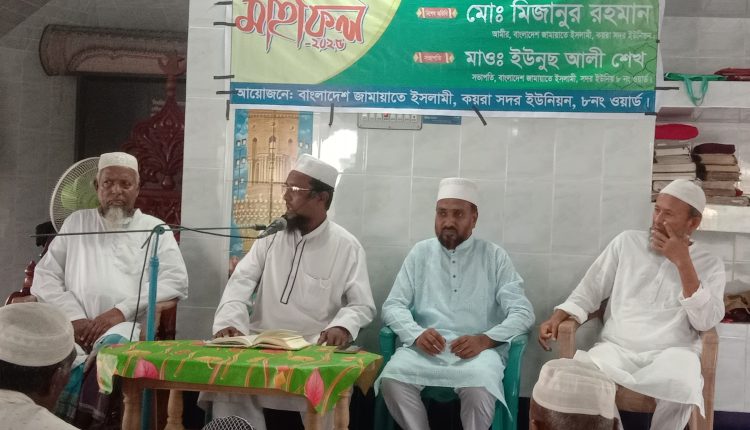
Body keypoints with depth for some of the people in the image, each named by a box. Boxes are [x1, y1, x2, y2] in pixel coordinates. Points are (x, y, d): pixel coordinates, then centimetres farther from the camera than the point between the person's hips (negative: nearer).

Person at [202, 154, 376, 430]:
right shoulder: (271, 235, 9)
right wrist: (228, 322, -19)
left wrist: (342, 327, -24)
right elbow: (241, 282, 1)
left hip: (314, 348, -2)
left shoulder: (346, 246, 0)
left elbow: (362, 305, -1)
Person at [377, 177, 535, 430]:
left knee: (479, 388, -34)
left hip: (477, 349, -1)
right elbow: (393, 305, 8)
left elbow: (523, 312, 1)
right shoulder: (420, 253, 13)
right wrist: (417, 333, -14)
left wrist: (485, 339, -18)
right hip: (425, 347, 2)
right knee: (391, 379, -28)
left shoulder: (495, 257, 7)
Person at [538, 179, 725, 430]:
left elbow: (706, 322, -5)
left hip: (670, 354, 0)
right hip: (616, 349, 1)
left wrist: (683, 263, -9)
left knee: (680, 388, -37)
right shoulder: (626, 242, 12)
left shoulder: (710, 265, 9)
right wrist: (558, 316, -4)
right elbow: (590, 290, 13)